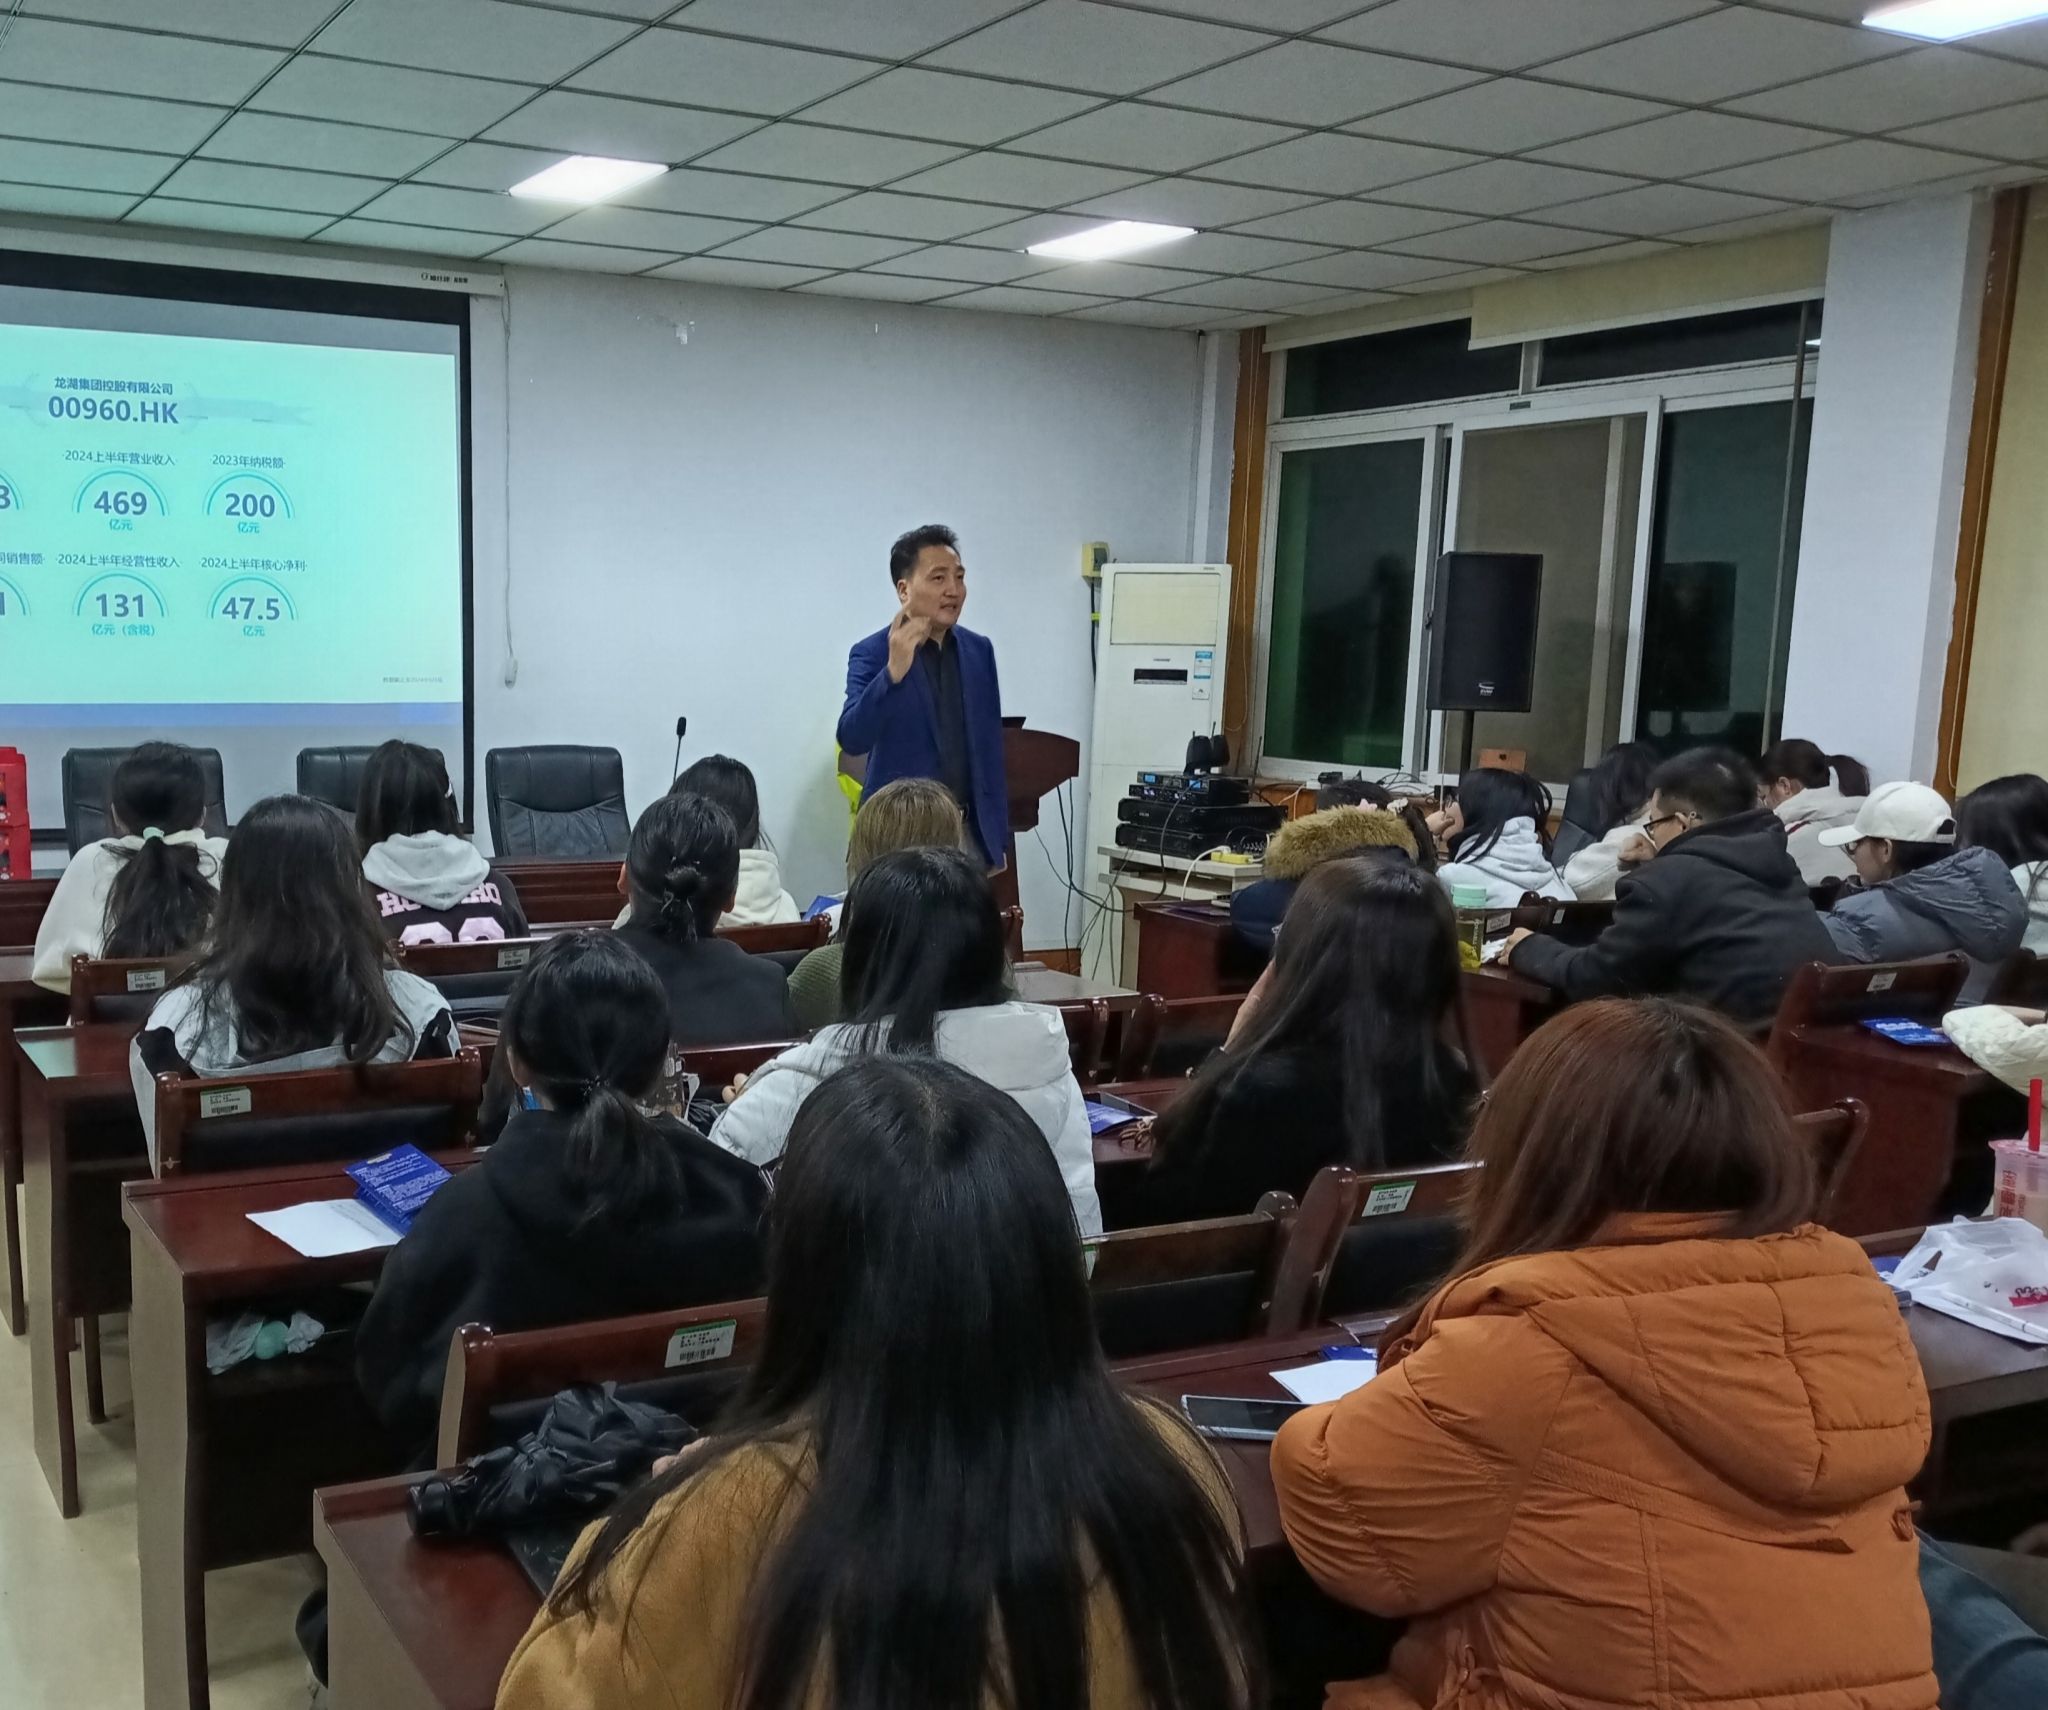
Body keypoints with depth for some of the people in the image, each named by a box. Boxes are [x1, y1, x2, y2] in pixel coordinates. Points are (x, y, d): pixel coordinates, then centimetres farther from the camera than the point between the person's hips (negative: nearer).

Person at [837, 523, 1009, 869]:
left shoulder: (979, 650, 9)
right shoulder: (871, 654, -6)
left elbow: (990, 747, 12)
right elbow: (852, 740, -18)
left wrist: (999, 837, 10)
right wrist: (893, 672, -30)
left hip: (972, 832, 4)